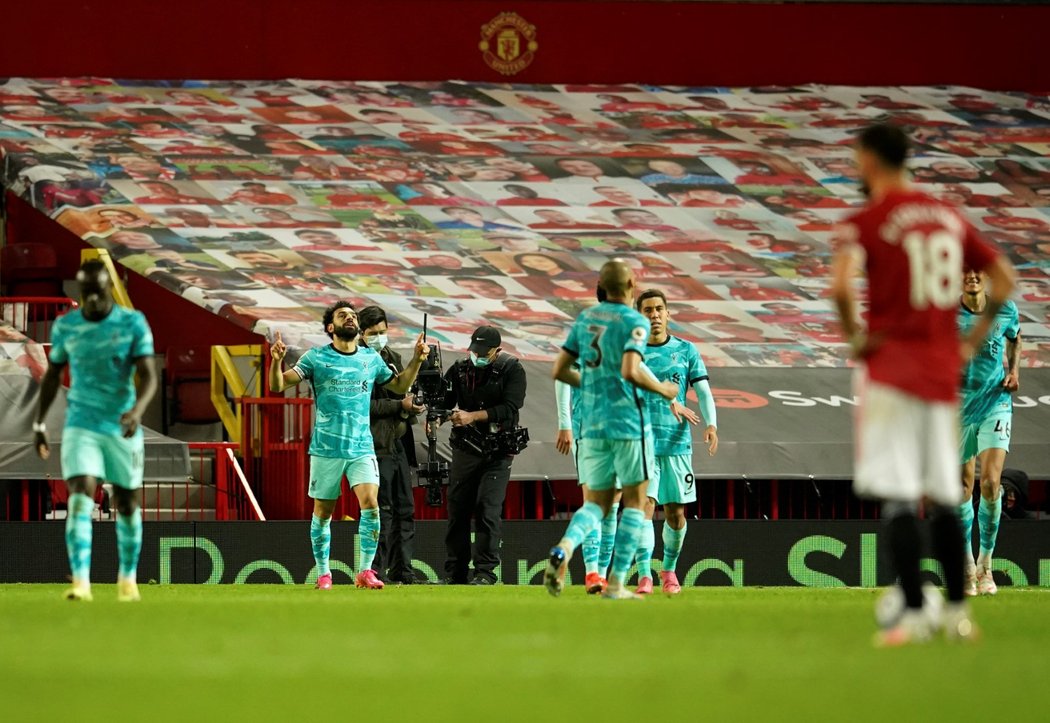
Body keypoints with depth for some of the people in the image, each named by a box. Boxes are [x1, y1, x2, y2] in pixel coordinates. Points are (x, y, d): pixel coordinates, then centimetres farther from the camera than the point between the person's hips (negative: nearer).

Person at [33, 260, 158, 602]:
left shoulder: (133, 323, -5)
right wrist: (39, 423, 12)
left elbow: (148, 375, -12)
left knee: (128, 504, 9)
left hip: (123, 428, 0)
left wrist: (137, 410, -30)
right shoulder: (65, 326, 1)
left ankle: (128, 578, 29)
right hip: (80, 427, 0)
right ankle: (80, 582, -25)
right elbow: (52, 374, 14)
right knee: (80, 498, -17)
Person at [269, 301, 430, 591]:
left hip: (361, 447, 2)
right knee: (323, 512, 4)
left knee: (370, 502, -16)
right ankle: (323, 574, 18)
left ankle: (365, 572, -9)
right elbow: (278, 386, -4)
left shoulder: (371, 359, 10)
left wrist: (416, 360, 11)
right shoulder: (316, 358, 0)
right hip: (326, 448, -2)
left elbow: (399, 386, 26)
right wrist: (277, 361, -23)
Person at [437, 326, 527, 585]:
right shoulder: (459, 370, 5)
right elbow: (444, 401, -1)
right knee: (457, 509, 3)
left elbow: (510, 408, -16)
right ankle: (455, 572, 10)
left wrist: (472, 416, -24)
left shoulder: (512, 370, -5)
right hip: (465, 448, 4)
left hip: (498, 450, -3)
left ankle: (485, 571, -9)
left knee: (488, 509, -12)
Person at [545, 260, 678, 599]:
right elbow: (631, 371, -23)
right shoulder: (635, 322, -9)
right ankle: (616, 584, 3)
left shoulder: (585, 318, 10)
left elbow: (559, 371, 11)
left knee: (596, 504, 11)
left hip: (591, 424, 5)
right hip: (628, 422, -5)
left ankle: (564, 548, -21)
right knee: (635, 502, 8)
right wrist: (663, 389, -6)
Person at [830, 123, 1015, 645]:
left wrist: (854, 336, -10)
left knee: (896, 495, -6)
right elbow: (1004, 277, 15)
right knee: (943, 494, 13)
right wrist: (974, 339, 15)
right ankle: (957, 611, 15)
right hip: (943, 368, 6)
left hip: (891, 365, -6)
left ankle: (914, 612, -14)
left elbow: (841, 284, -25)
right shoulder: (949, 216, 11)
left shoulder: (866, 221, -8)